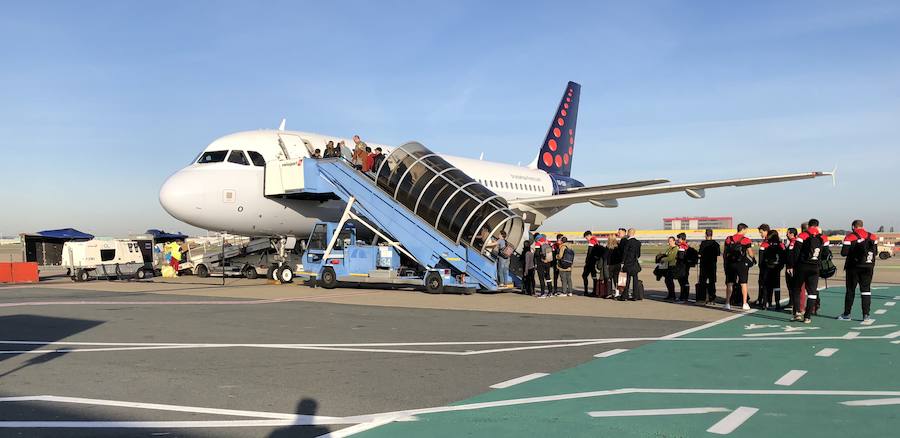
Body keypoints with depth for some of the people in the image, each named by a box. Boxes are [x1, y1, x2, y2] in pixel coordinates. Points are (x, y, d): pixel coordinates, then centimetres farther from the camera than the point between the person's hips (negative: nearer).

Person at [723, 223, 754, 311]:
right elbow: (751, 254, -1)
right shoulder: (746, 240, -6)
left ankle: (727, 303, 7)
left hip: (730, 264, 3)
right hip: (742, 264, -3)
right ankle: (744, 304, 10)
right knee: (743, 284, 7)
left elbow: (725, 253, 8)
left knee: (729, 284, 7)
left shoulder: (728, 239, 3)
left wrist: (725, 264, 17)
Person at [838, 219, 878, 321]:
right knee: (866, 289, 7)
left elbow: (843, 253, -12)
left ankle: (846, 314, 9)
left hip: (854, 267, -3)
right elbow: (875, 252, 10)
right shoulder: (872, 237, 3)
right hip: (868, 267, 3)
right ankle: (866, 315, 5)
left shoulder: (850, 237, -10)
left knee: (850, 290, 6)